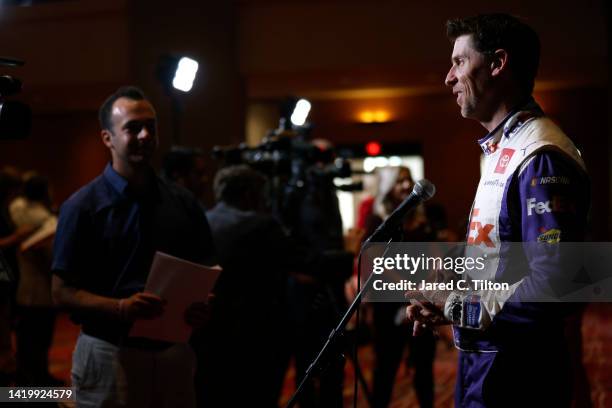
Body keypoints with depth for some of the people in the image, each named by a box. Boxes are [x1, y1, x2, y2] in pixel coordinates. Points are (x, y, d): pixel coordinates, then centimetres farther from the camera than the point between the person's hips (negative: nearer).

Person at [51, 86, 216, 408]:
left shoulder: (183, 203, 7)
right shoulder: (82, 206, -5)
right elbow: (63, 291, -7)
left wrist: (202, 305, -7)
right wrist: (121, 308, -22)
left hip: (175, 352, 4)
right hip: (110, 354, -4)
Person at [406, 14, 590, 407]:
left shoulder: (541, 157, -19)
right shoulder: (501, 149, 13)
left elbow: (552, 285, -27)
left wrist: (456, 309, -18)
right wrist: (447, 302, 6)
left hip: (515, 374, -9)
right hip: (479, 360, 9)